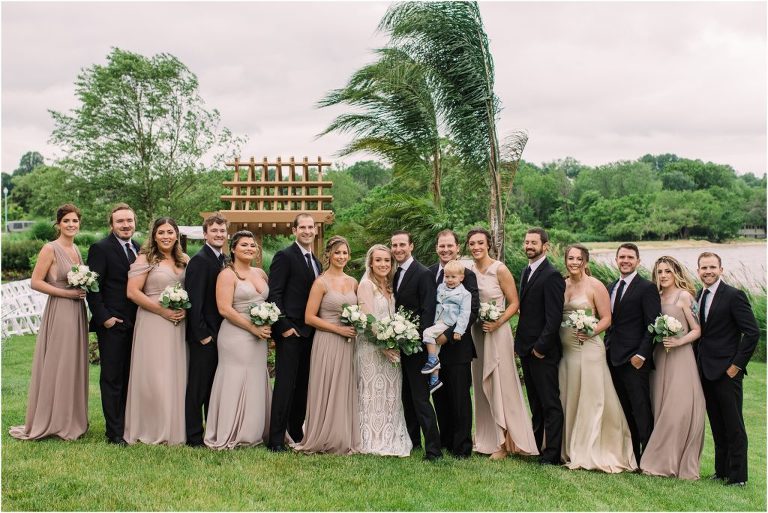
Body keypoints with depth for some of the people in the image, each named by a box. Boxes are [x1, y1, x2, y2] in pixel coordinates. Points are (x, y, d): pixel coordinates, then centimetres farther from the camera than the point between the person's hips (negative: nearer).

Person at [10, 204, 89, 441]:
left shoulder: (76, 249, 13)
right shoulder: (50, 249, -9)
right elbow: (36, 282, -13)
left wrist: (84, 289, 4)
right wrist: (67, 293, -16)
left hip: (77, 313, 7)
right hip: (59, 313, -7)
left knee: (74, 366, 12)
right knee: (55, 367, 0)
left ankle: (70, 419, 23)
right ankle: (50, 421, 12)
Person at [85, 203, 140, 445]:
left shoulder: (139, 249, 11)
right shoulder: (100, 248, -8)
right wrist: (103, 317, -16)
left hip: (136, 323, 6)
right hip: (112, 324, -6)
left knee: (130, 377, 13)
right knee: (112, 378, 1)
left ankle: (129, 424, 23)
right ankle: (114, 432, 7)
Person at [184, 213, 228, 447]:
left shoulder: (225, 261, 11)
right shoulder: (199, 261, -13)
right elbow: (194, 301, -17)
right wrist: (202, 334, -18)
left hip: (221, 334, 8)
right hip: (204, 335, -8)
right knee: (198, 386, 1)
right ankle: (194, 436, 11)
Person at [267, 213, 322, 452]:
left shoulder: (316, 261, 17)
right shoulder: (284, 256, -7)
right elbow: (274, 294, -12)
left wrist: (316, 328, 10)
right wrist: (284, 327, -16)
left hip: (309, 333, 7)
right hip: (290, 332, -7)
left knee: (303, 385, 12)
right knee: (285, 385, -5)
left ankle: (296, 433, 22)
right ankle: (276, 438, 1)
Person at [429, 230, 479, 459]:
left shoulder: (467, 275, -6)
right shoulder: (428, 274, 8)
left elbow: (472, 311, -13)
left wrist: (448, 335, -18)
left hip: (457, 347, -4)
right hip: (434, 345, 5)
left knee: (460, 398, 2)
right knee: (439, 397, 12)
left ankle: (462, 446, 12)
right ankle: (445, 440, 26)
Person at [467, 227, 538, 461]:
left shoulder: (500, 270, -11)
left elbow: (514, 303, -8)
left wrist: (498, 322, -19)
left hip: (496, 333, -6)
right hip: (475, 333, 6)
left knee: (500, 386, 0)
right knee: (481, 386, 12)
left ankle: (504, 442, 10)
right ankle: (486, 438, 24)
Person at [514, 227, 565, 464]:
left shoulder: (551, 276, -15)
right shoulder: (526, 272, 13)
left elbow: (554, 318, -19)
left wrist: (540, 347, -19)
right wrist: (520, 341, 10)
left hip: (543, 351, -9)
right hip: (526, 349, 9)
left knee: (550, 404, 0)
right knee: (535, 403, 17)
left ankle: (552, 454, 6)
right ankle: (536, 445, 27)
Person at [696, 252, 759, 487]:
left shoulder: (734, 296, -9)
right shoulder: (698, 297, 12)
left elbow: (752, 332, -12)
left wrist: (737, 365, -13)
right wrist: (698, 365, 8)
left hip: (726, 371, -6)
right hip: (706, 371, 7)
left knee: (734, 426, 0)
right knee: (717, 426, 13)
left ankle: (737, 476, 7)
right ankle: (722, 471, 22)